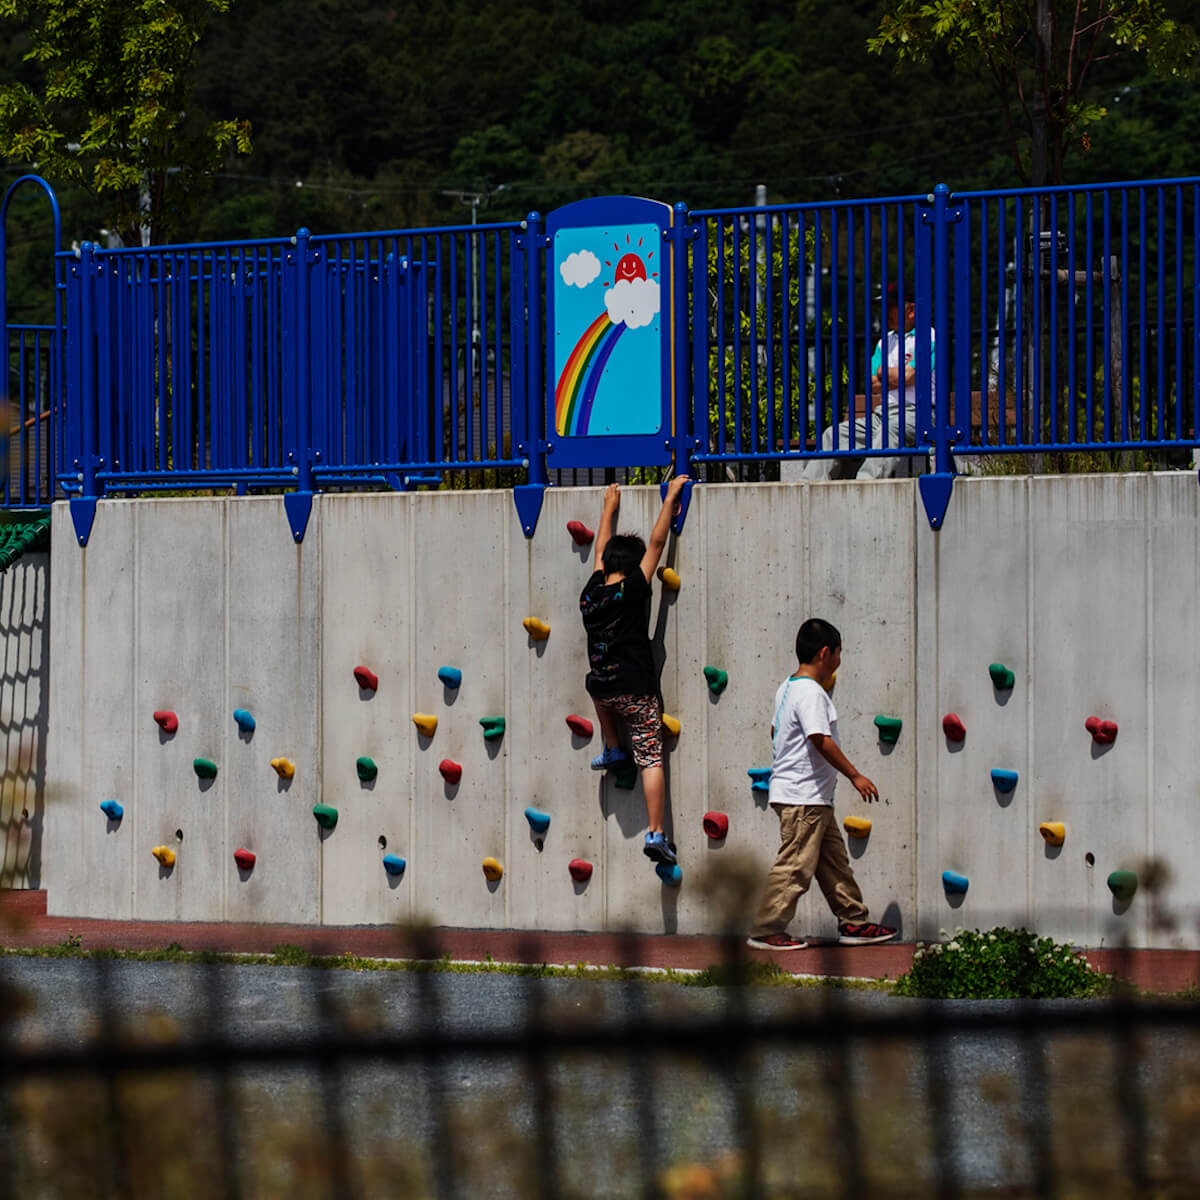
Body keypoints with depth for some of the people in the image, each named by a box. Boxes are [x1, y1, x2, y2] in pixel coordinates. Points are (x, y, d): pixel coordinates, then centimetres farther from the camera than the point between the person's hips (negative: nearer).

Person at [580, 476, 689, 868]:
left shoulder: (591, 594, 2)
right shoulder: (632, 591, -11)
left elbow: (601, 551, 18)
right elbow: (656, 544, -6)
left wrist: (609, 507, 30)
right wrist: (670, 500, 3)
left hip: (601, 686, 5)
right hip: (636, 690, -5)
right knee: (651, 760, -3)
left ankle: (613, 749, 41)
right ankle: (656, 834, -11)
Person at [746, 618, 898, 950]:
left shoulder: (788, 687, 14)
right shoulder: (811, 692, -17)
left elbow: (775, 730, 23)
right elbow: (822, 741, -23)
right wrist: (855, 776, -18)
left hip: (813, 798, 11)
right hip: (803, 797, -11)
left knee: (834, 860, 14)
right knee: (796, 865, -6)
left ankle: (853, 922, 20)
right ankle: (766, 930, -2)